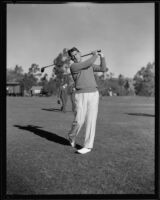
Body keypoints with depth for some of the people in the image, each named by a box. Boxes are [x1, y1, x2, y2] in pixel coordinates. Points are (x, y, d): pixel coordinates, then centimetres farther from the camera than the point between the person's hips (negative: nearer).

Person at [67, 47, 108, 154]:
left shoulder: (90, 65, 20)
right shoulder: (73, 67, -1)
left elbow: (103, 69, 16)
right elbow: (88, 63, -10)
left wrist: (102, 57, 5)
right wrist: (95, 55, 7)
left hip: (94, 94, 3)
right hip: (81, 96, -3)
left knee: (91, 120, -5)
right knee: (79, 120, -8)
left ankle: (88, 146, 1)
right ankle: (72, 136, 24)